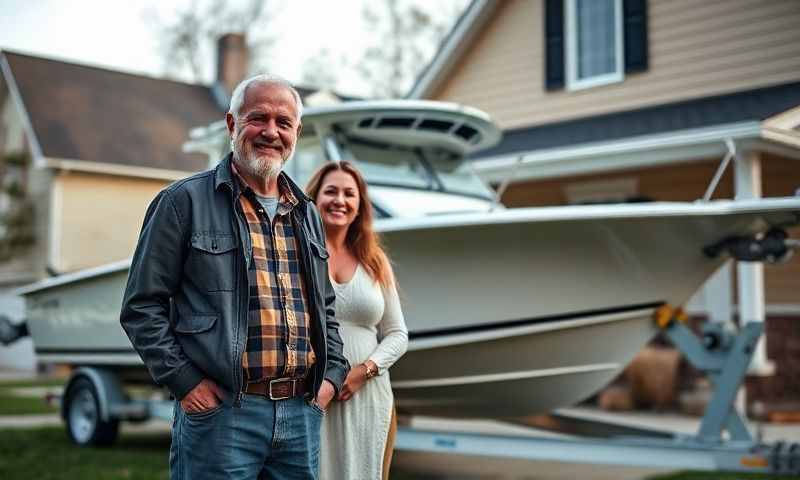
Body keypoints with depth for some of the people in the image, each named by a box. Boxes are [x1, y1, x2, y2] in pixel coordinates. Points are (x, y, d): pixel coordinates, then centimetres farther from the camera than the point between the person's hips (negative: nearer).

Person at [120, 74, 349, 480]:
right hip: (219, 410, -5)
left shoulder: (306, 213, 15)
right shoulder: (185, 201, -3)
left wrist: (332, 373, 10)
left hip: (302, 413, 6)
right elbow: (142, 305, -5)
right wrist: (184, 381, -11)